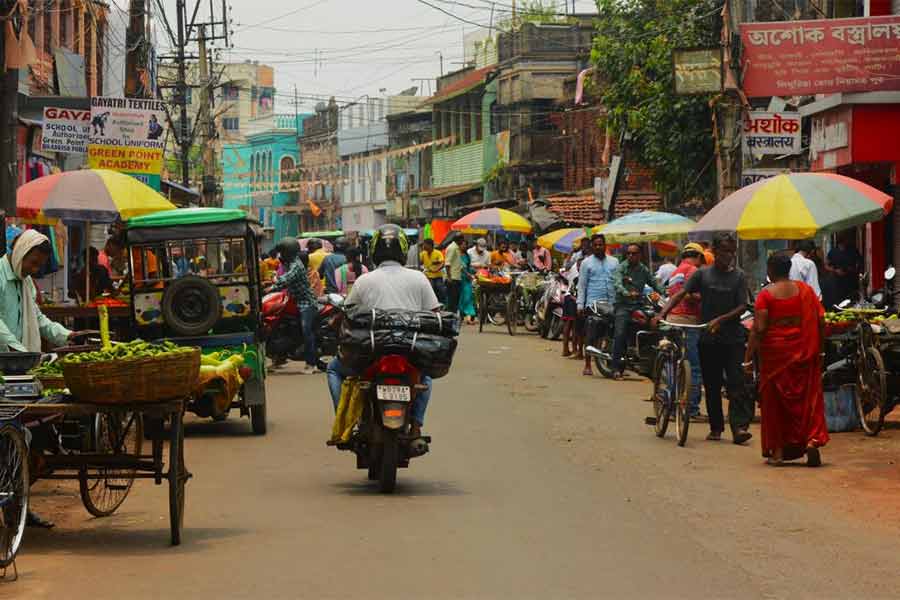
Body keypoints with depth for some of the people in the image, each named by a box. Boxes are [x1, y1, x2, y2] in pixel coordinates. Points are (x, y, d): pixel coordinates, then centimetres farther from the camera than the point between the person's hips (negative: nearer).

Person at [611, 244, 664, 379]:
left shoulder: (644, 269, 15)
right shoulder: (621, 268, 0)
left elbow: (654, 283, 13)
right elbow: (617, 283, -16)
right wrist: (627, 293, -35)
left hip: (639, 305, 4)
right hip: (623, 304, -4)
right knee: (620, 335, -16)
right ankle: (616, 368, -16)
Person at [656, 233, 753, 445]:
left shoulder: (738, 276, 2)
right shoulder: (702, 274, 3)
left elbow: (742, 306, -4)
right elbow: (681, 294, -2)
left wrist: (720, 320, -17)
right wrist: (662, 314, -16)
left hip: (733, 337, -2)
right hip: (708, 339, 2)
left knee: (736, 383, -10)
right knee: (712, 385, 8)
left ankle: (739, 426, -17)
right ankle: (716, 427, 18)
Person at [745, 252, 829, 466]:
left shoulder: (766, 294, -8)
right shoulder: (806, 290, 3)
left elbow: (758, 329, -13)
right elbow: (821, 321, 1)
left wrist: (748, 357, -8)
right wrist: (820, 350, 10)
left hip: (775, 353, -3)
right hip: (804, 353, 3)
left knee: (774, 400, 8)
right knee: (807, 397, 9)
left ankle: (777, 451, 9)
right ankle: (812, 440, -10)